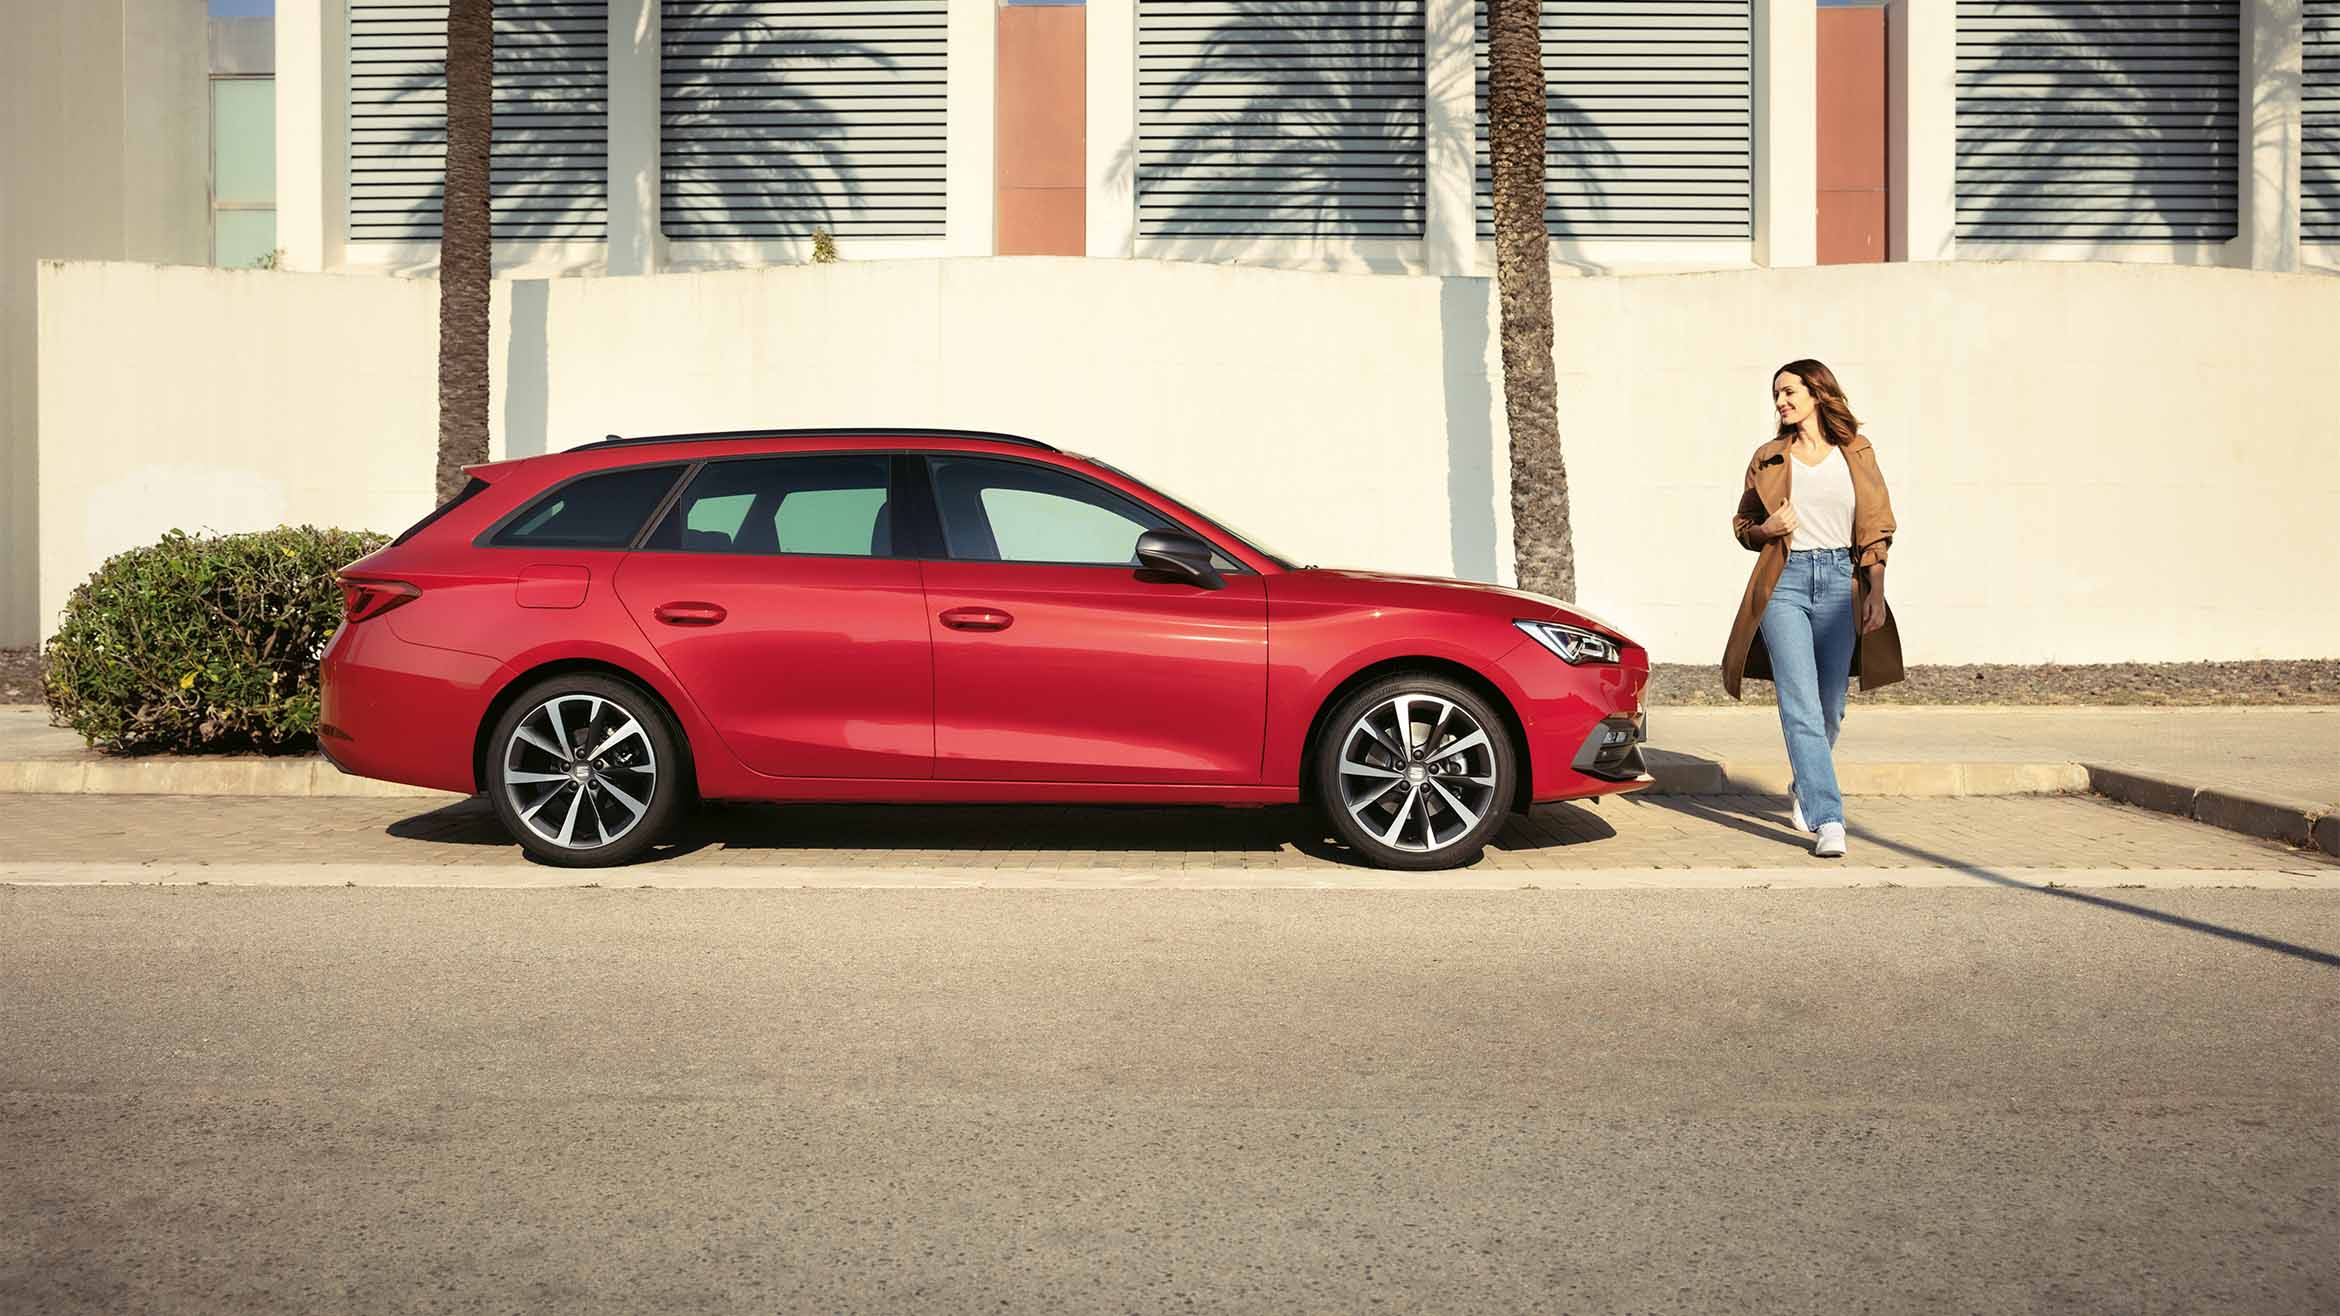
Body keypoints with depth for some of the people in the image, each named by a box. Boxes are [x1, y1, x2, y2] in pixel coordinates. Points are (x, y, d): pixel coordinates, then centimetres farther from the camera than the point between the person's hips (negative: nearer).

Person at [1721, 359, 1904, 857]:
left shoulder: (1856, 453, 7)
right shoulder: (1769, 457, 9)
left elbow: (1876, 526, 7)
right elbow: (1742, 523, 17)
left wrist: (1876, 591, -2)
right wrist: (1765, 529, -5)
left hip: (1839, 580, 1)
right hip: (1785, 582, -1)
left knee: (1829, 706, 9)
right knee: (1801, 704, -13)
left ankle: (1804, 786, 37)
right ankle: (1828, 820, -15)